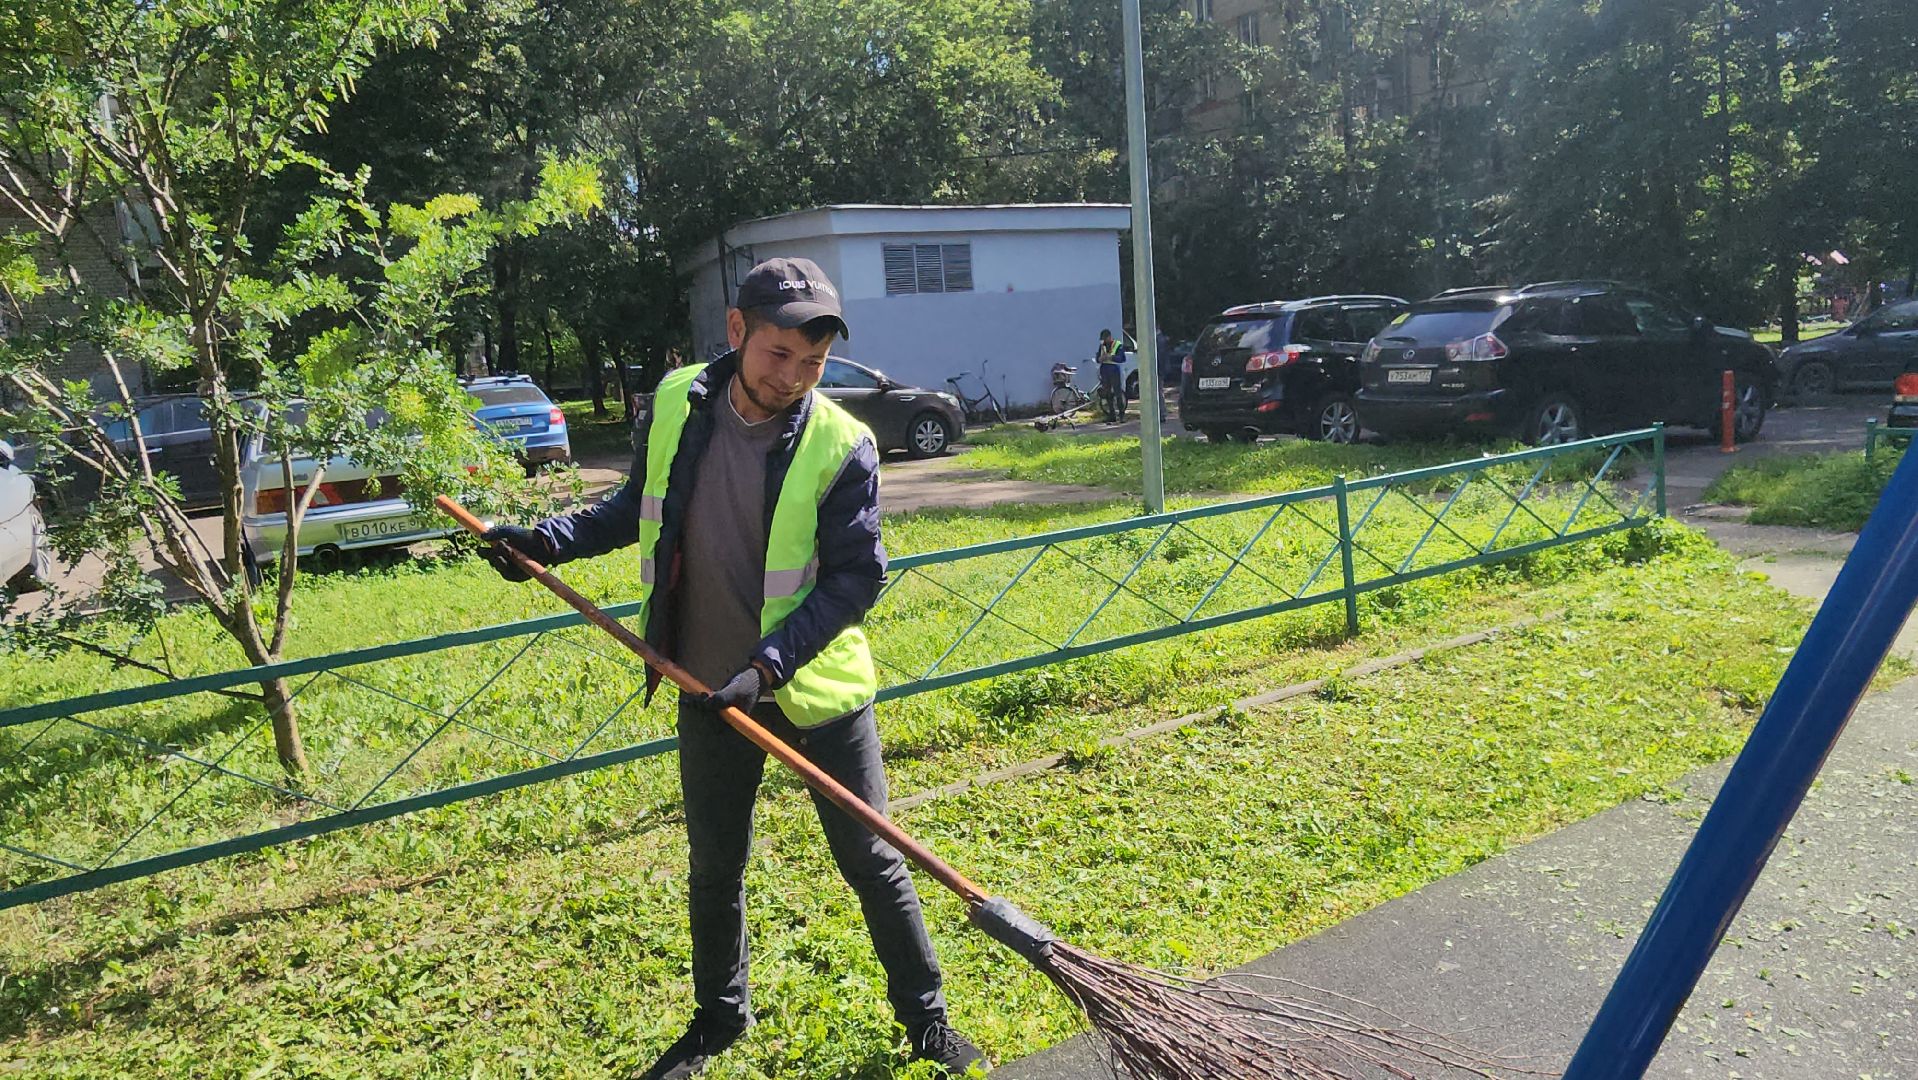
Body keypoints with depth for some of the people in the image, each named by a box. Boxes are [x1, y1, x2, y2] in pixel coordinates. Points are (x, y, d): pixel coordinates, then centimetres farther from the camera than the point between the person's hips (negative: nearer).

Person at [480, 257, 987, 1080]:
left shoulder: (842, 446, -17)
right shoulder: (675, 404, -7)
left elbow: (856, 577, -17)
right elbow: (638, 508, 11)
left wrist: (772, 662, -27)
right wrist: (549, 540, 0)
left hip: (817, 688, -3)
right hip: (708, 690, 4)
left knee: (870, 860, 8)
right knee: (714, 866, 18)